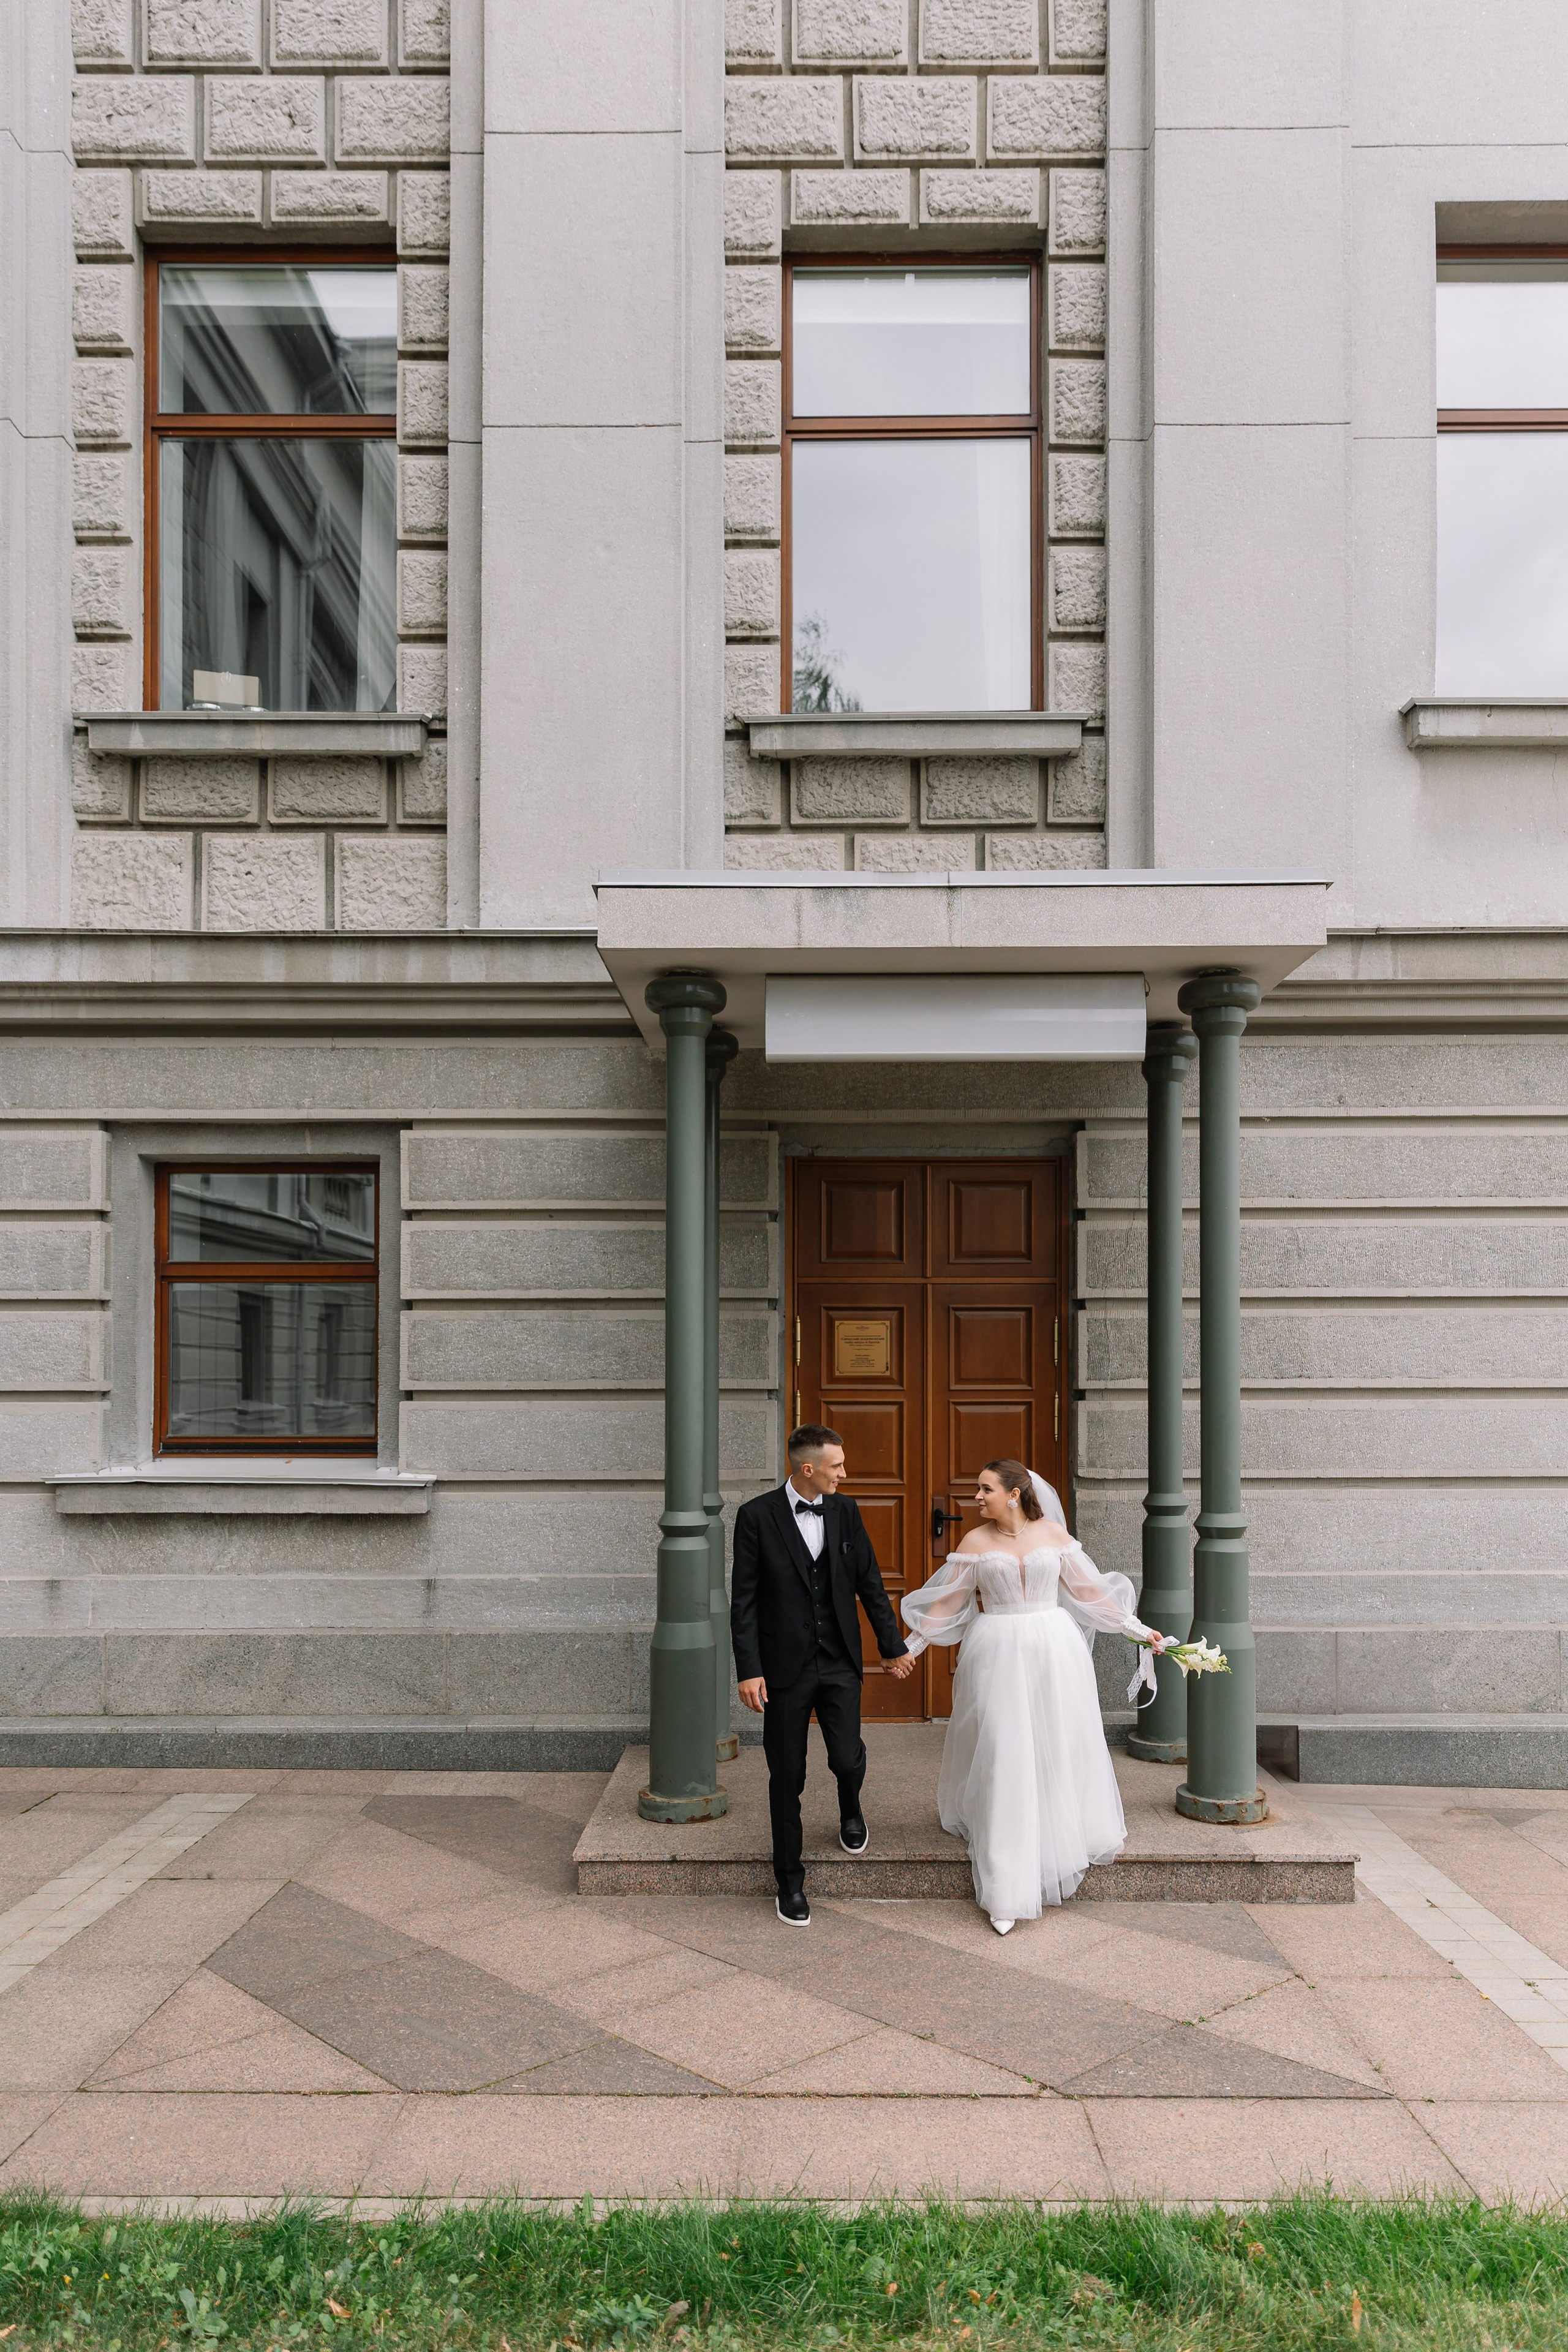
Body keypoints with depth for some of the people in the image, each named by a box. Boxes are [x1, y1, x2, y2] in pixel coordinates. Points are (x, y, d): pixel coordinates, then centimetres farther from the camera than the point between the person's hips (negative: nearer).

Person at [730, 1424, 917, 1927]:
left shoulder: (845, 1511, 3)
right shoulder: (757, 1516, -9)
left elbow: (869, 1583, 9)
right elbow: (744, 1600, -8)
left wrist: (894, 1646, 12)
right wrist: (749, 1670, -13)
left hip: (840, 1663, 3)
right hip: (785, 1667, -2)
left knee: (848, 1759, -6)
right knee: (787, 1777, 5)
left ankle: (850, 1810, 31)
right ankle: (790, 1882, 22)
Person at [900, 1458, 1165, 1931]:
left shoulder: (1052, 1533, 1)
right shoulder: (975, 1541, -1)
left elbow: (1089, 1590, 7)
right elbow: (947, 1601, 5)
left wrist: (1139, 1630, 9)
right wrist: (910, 1647, 4)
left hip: (1054, 1653, 1)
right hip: (998, 1657, -1)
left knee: (1060, 1751, 10)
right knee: (1003, 1760, -2)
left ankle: (1064, 1836, 37)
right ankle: (1006, 1890, 5)